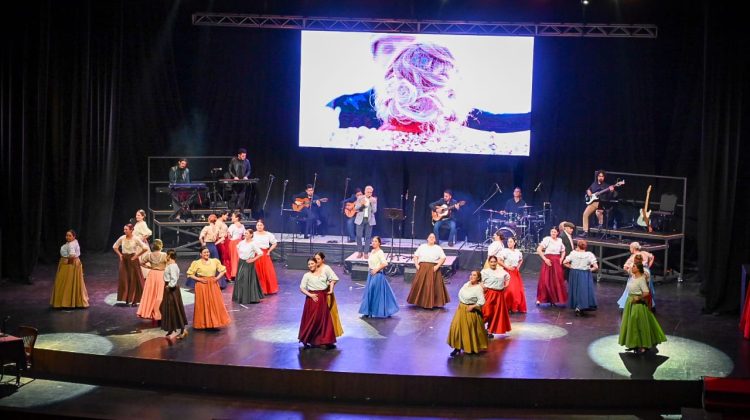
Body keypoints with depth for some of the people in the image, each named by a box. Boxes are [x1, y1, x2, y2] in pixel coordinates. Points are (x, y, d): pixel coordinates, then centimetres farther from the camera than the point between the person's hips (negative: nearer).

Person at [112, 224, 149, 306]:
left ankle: (134, 300, 5)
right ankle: (126, 298, 14)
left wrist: (137, 255, -12)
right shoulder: (122, 238, 1)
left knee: (134, 280, -1)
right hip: (124, 260, 4)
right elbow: (115, 247, 16)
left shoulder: (135, 239, -11)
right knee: (124, 279, 3)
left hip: (132, 260, -4)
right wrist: (120, 255, 5)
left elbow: (145, 248, -16)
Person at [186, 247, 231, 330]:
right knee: (203, 304, 0)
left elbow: (223, 270, 12)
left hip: (213, 285, 3)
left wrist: (218, 277, -3)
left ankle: (215, 322, 14)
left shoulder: (215, 261, 4)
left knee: (216, 303, 3)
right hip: (202, 285, -3)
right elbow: (190, 274, -4)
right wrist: (199, 279, -13)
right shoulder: (196, 263, -4)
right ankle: (203, 324, 8)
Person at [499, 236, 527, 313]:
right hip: (508, 272, -5)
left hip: (516, 273, 5)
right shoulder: (505, 251, -8)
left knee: (519, 290, 2)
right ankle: (508, 307, -1)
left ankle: (518, 307, 14)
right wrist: (507, 267, -14)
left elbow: (521, 260, 27)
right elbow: (499, 261, -13)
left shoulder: (518, 252, 8)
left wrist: (518, 266, 10)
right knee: (509, 290, -11)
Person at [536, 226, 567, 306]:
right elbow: (538, 249, -11)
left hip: (557, 263, 5)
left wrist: (561, 259, 5)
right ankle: (540, 299, 1)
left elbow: (563, 251, 22)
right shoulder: (547, 239, -6)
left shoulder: (560, 241, 8)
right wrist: (545, 259, -14)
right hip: (549, 261, -5)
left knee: (557, 281, 4)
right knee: (545, 280, -7)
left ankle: (553, 299, 14)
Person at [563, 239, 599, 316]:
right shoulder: (589, 255, -11)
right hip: (585, 275, -2)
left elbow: (564, 262, -8)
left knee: (576, 291, 16)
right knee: (584, 291, 4)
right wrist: (590, 269, 2)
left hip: (575, 274, 2)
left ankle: (577, 308, 24)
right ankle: (580, 308, -6)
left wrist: (571, 267, 5)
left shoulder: (573, 254, -8)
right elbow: (596, 267, -15)